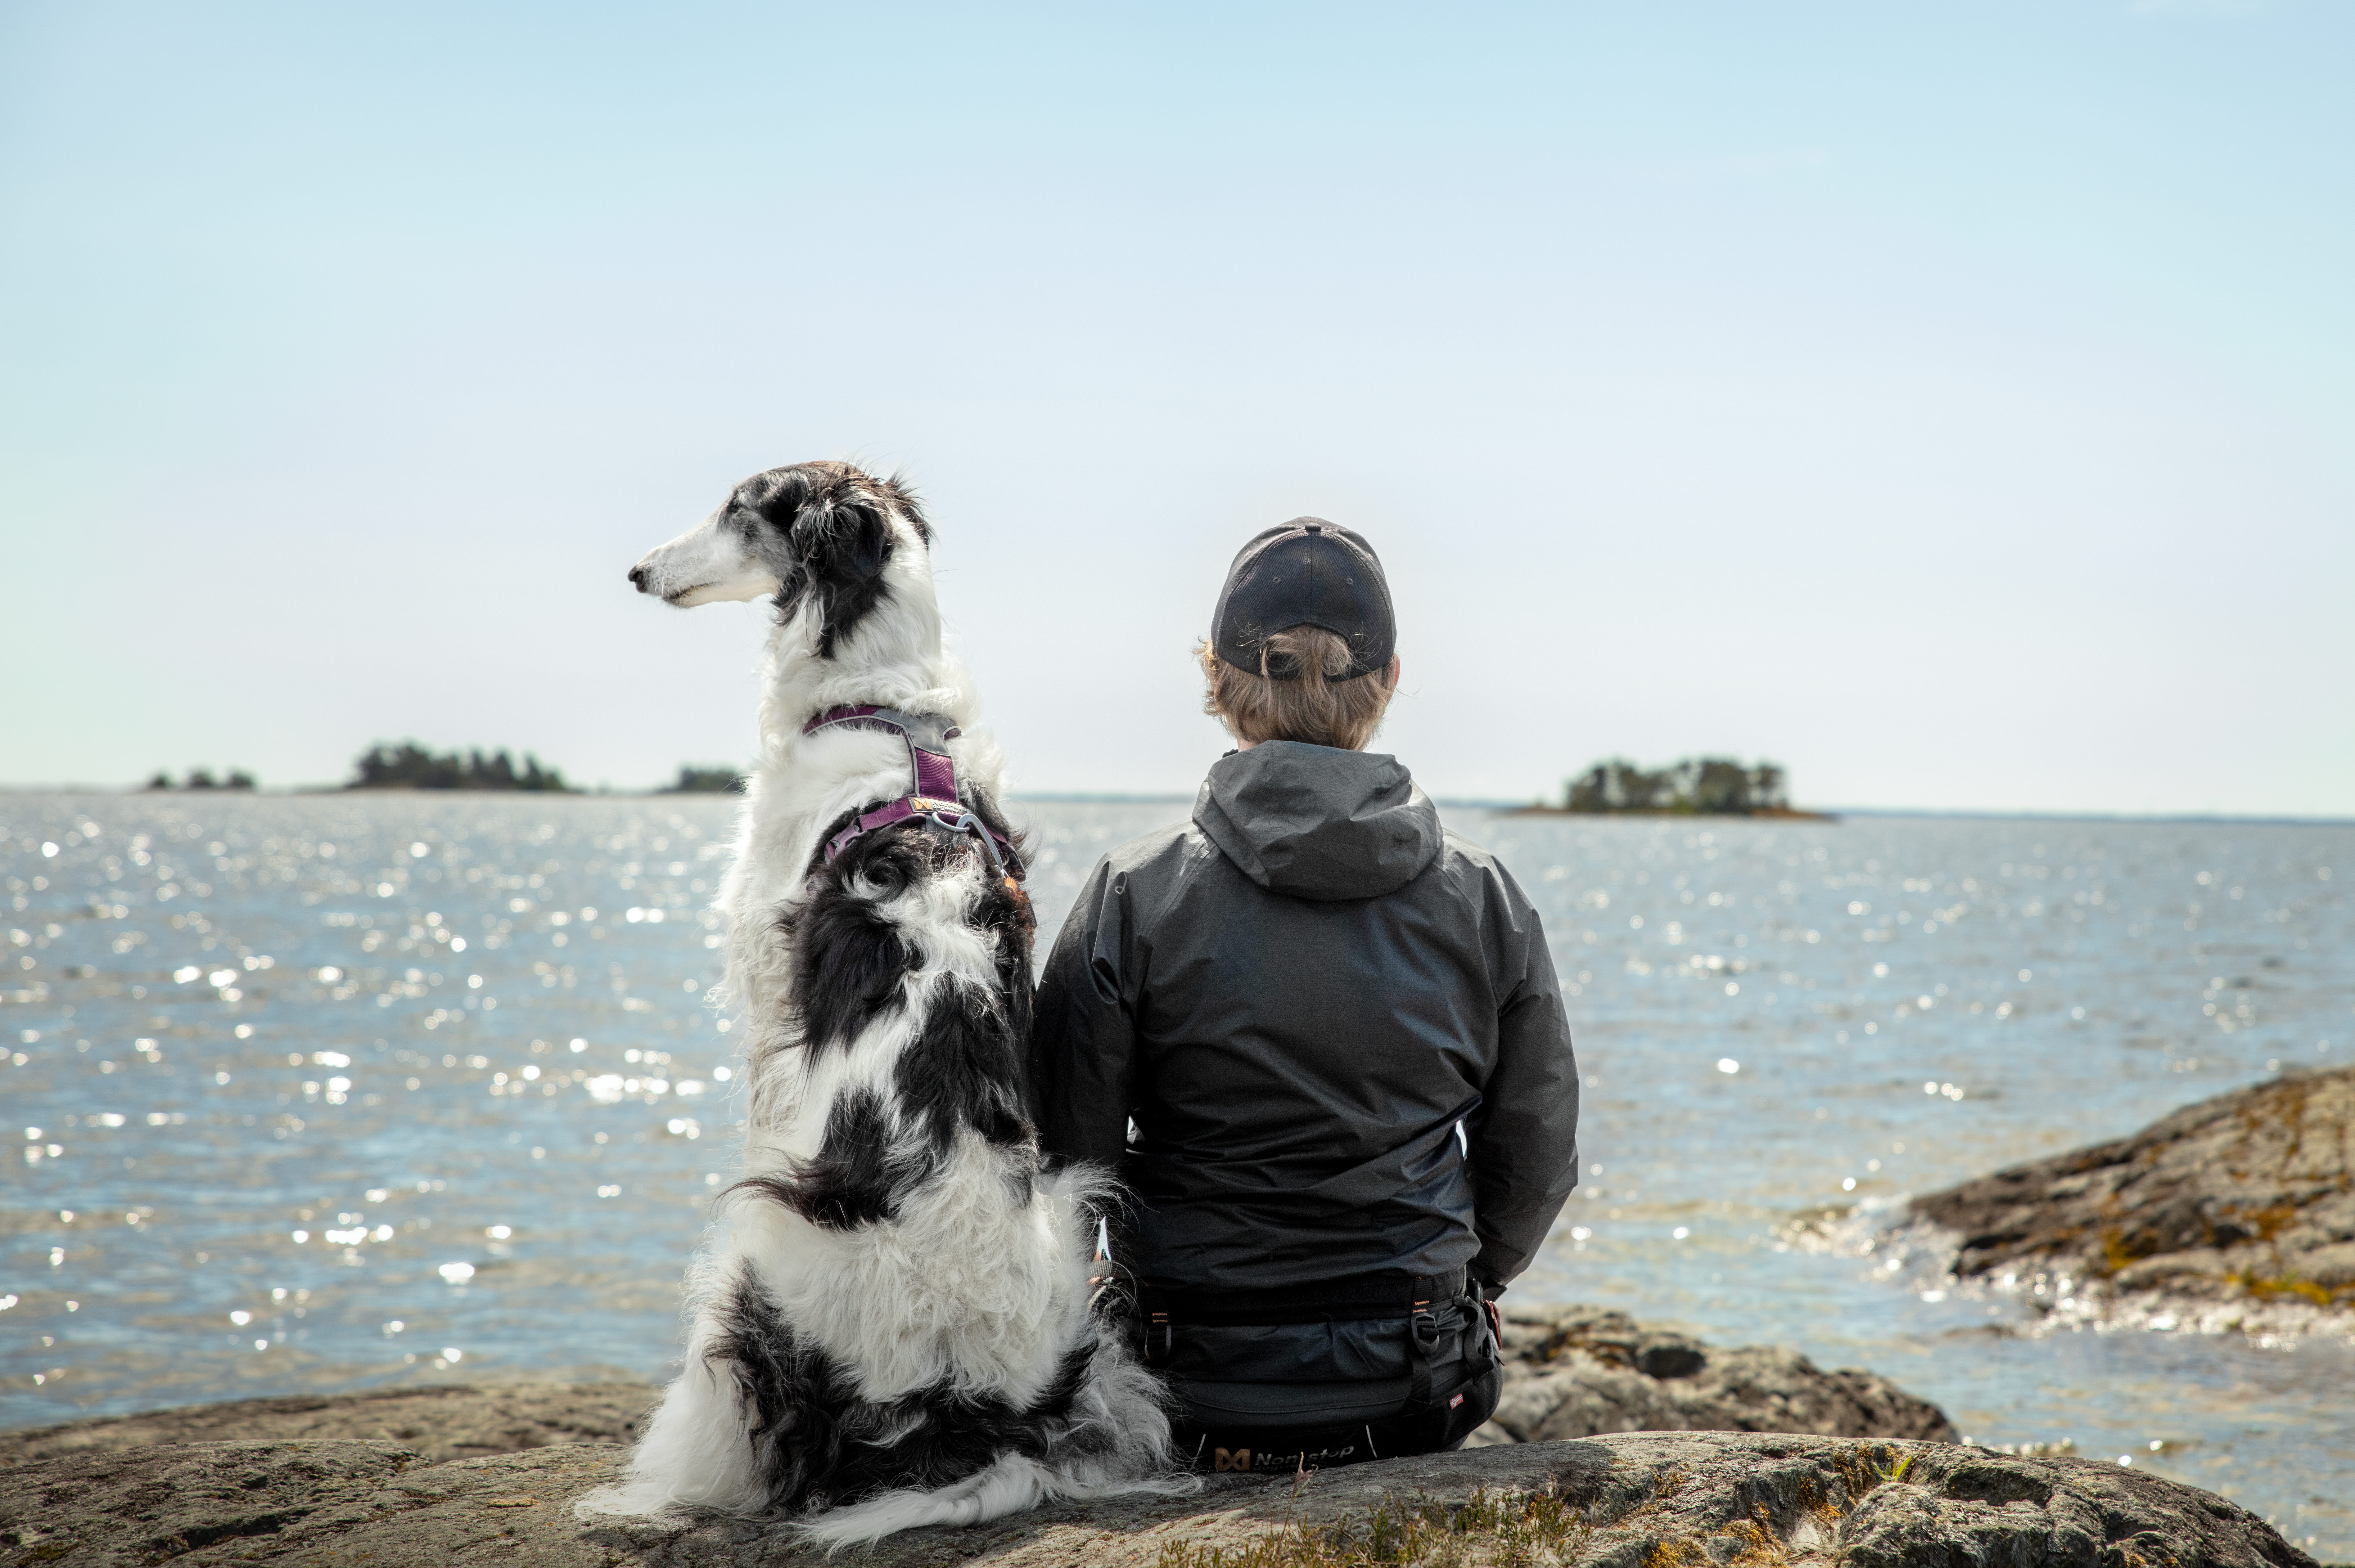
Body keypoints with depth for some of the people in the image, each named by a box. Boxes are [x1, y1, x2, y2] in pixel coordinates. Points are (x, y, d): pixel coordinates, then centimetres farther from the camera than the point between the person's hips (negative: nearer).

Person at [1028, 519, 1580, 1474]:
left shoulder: (1134, 900, -10)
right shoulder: (1484, 902, -2)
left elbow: (1072, 1155, -7)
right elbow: (1536, 1163, 5)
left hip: (1197, 1398, -2)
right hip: (1417, 1401, 2)